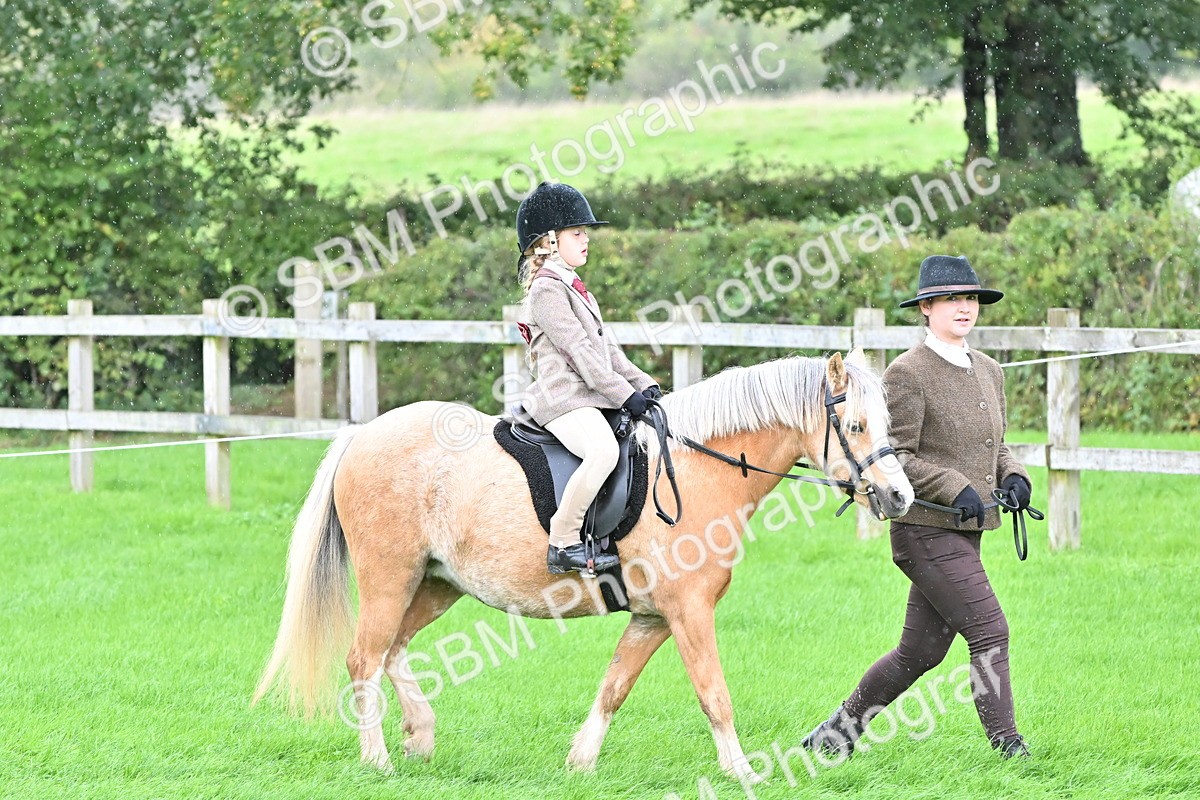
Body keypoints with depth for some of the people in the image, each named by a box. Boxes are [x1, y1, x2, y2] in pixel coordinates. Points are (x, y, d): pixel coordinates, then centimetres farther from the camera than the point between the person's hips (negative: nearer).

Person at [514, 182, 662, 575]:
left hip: (590, 396, 10)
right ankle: (563, 543, -30)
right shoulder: (546, 289, -8)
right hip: (563, 398, -10)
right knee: (603, 449, -33)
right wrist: (624, 394, -17)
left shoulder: (574, 288, 24)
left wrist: (643, 383, 11)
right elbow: (579, 351, -15)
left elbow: (606, 346, 23)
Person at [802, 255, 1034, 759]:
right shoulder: (907, 374, -11)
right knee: (990, 630, -12)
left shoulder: (988, 372, 14)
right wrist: (955, 488, -23)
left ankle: (835, 732, 24)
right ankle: (1006, 742, -4)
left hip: (965, 530, 8)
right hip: (926, 529, -8)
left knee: (920, 651, 11)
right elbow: (895, 457, -14)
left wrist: (1012, 476, 1)